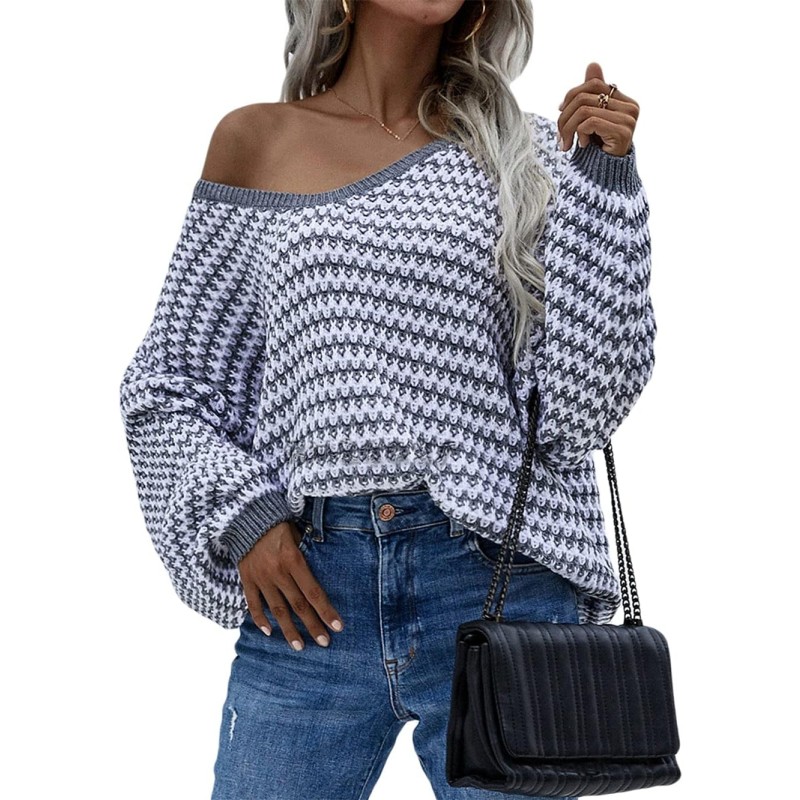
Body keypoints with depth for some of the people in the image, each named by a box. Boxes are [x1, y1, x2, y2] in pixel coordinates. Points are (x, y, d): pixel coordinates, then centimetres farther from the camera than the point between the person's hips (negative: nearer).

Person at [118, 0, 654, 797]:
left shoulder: (523, 154, 7)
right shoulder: (256, 141, 8)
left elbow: (579, 405, -3)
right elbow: (162, 385, 12)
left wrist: (599, 178, -7)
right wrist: (241, 516, -2)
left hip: (497, 582, 0)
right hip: (312, 597, 0)